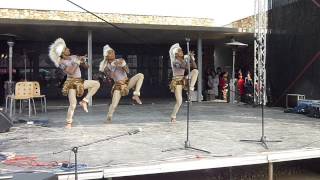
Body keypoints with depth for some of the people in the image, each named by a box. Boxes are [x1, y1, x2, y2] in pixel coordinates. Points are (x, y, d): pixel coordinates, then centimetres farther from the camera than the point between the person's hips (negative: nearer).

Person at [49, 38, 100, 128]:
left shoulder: (74, 57, 9)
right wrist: (77, 62, -14)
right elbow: (71, 71, -22)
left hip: (80, 82, 6)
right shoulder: (61, 62, -7)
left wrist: (83, 61, -11)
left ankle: (84, 101, -3)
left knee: (96, 84, -5)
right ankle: (69, 123, 5)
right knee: (73, 104, -11)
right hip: (71, 82, -6)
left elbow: (86, 66, 10)